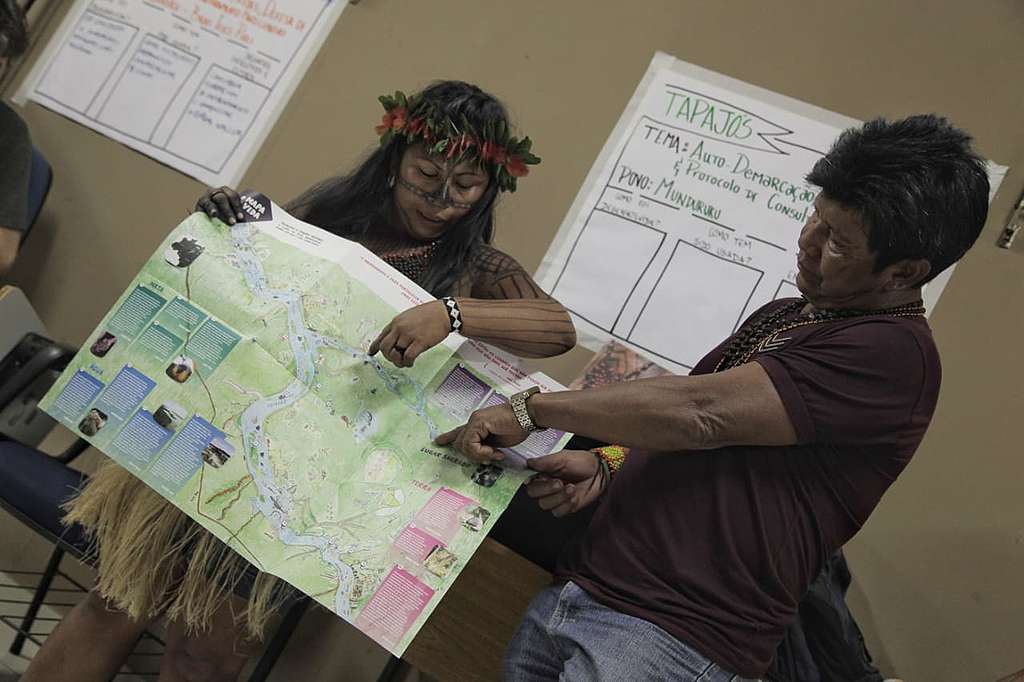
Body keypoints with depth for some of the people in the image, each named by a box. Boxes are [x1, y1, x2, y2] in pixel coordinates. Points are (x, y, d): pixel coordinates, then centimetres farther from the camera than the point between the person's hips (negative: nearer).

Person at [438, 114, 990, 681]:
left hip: (673, 637, -7)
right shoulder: (781, 317, 15)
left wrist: (532, 409, -13)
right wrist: (607, 466, -1)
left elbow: (699, 413, -20)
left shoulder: (891, 352, -14)